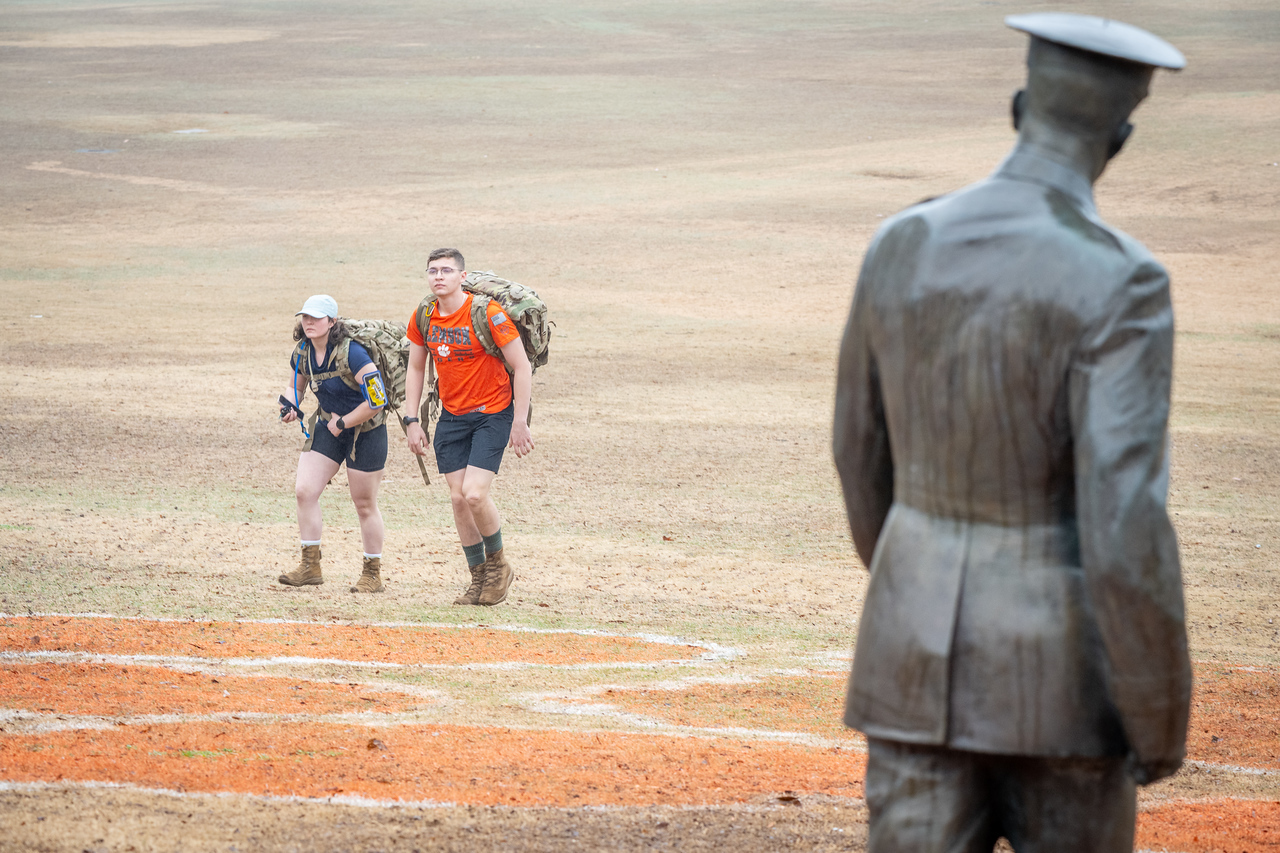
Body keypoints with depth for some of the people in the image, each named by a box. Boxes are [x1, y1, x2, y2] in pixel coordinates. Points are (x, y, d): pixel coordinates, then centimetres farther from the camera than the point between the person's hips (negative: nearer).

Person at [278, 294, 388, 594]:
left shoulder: (351, 353, -25)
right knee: (304, 490, -7)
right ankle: (310, 566, 2)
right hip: (328, 427, 6)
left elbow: (377, 400, -26)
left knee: (364, 505, 2)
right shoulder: (302, 353, -3)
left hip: (365, 431, -6)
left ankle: (373, 574, 17)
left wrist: (342, 423, -18)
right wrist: (290, 406, -4)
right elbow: (296, 385, 18)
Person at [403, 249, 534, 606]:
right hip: (452, 416, 5)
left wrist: (520, 422, -14)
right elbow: (415, 369, 12)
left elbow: (522, 367, -14)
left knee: (475, 493, -17)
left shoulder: (487, 313, -18)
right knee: (458, 497, 1)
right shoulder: (424, 316, -1)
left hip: (493, 413, -5)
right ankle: (479, 577, 14)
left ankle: (498, 563, 7)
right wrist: (412, 421, 7)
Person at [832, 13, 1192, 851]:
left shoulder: (902, 247, 0)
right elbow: (1124, 529, -23)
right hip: (1062, 666, -4)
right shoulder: (1118, 284, -18)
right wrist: (1163, 721, -11)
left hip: (926, 655, 4)